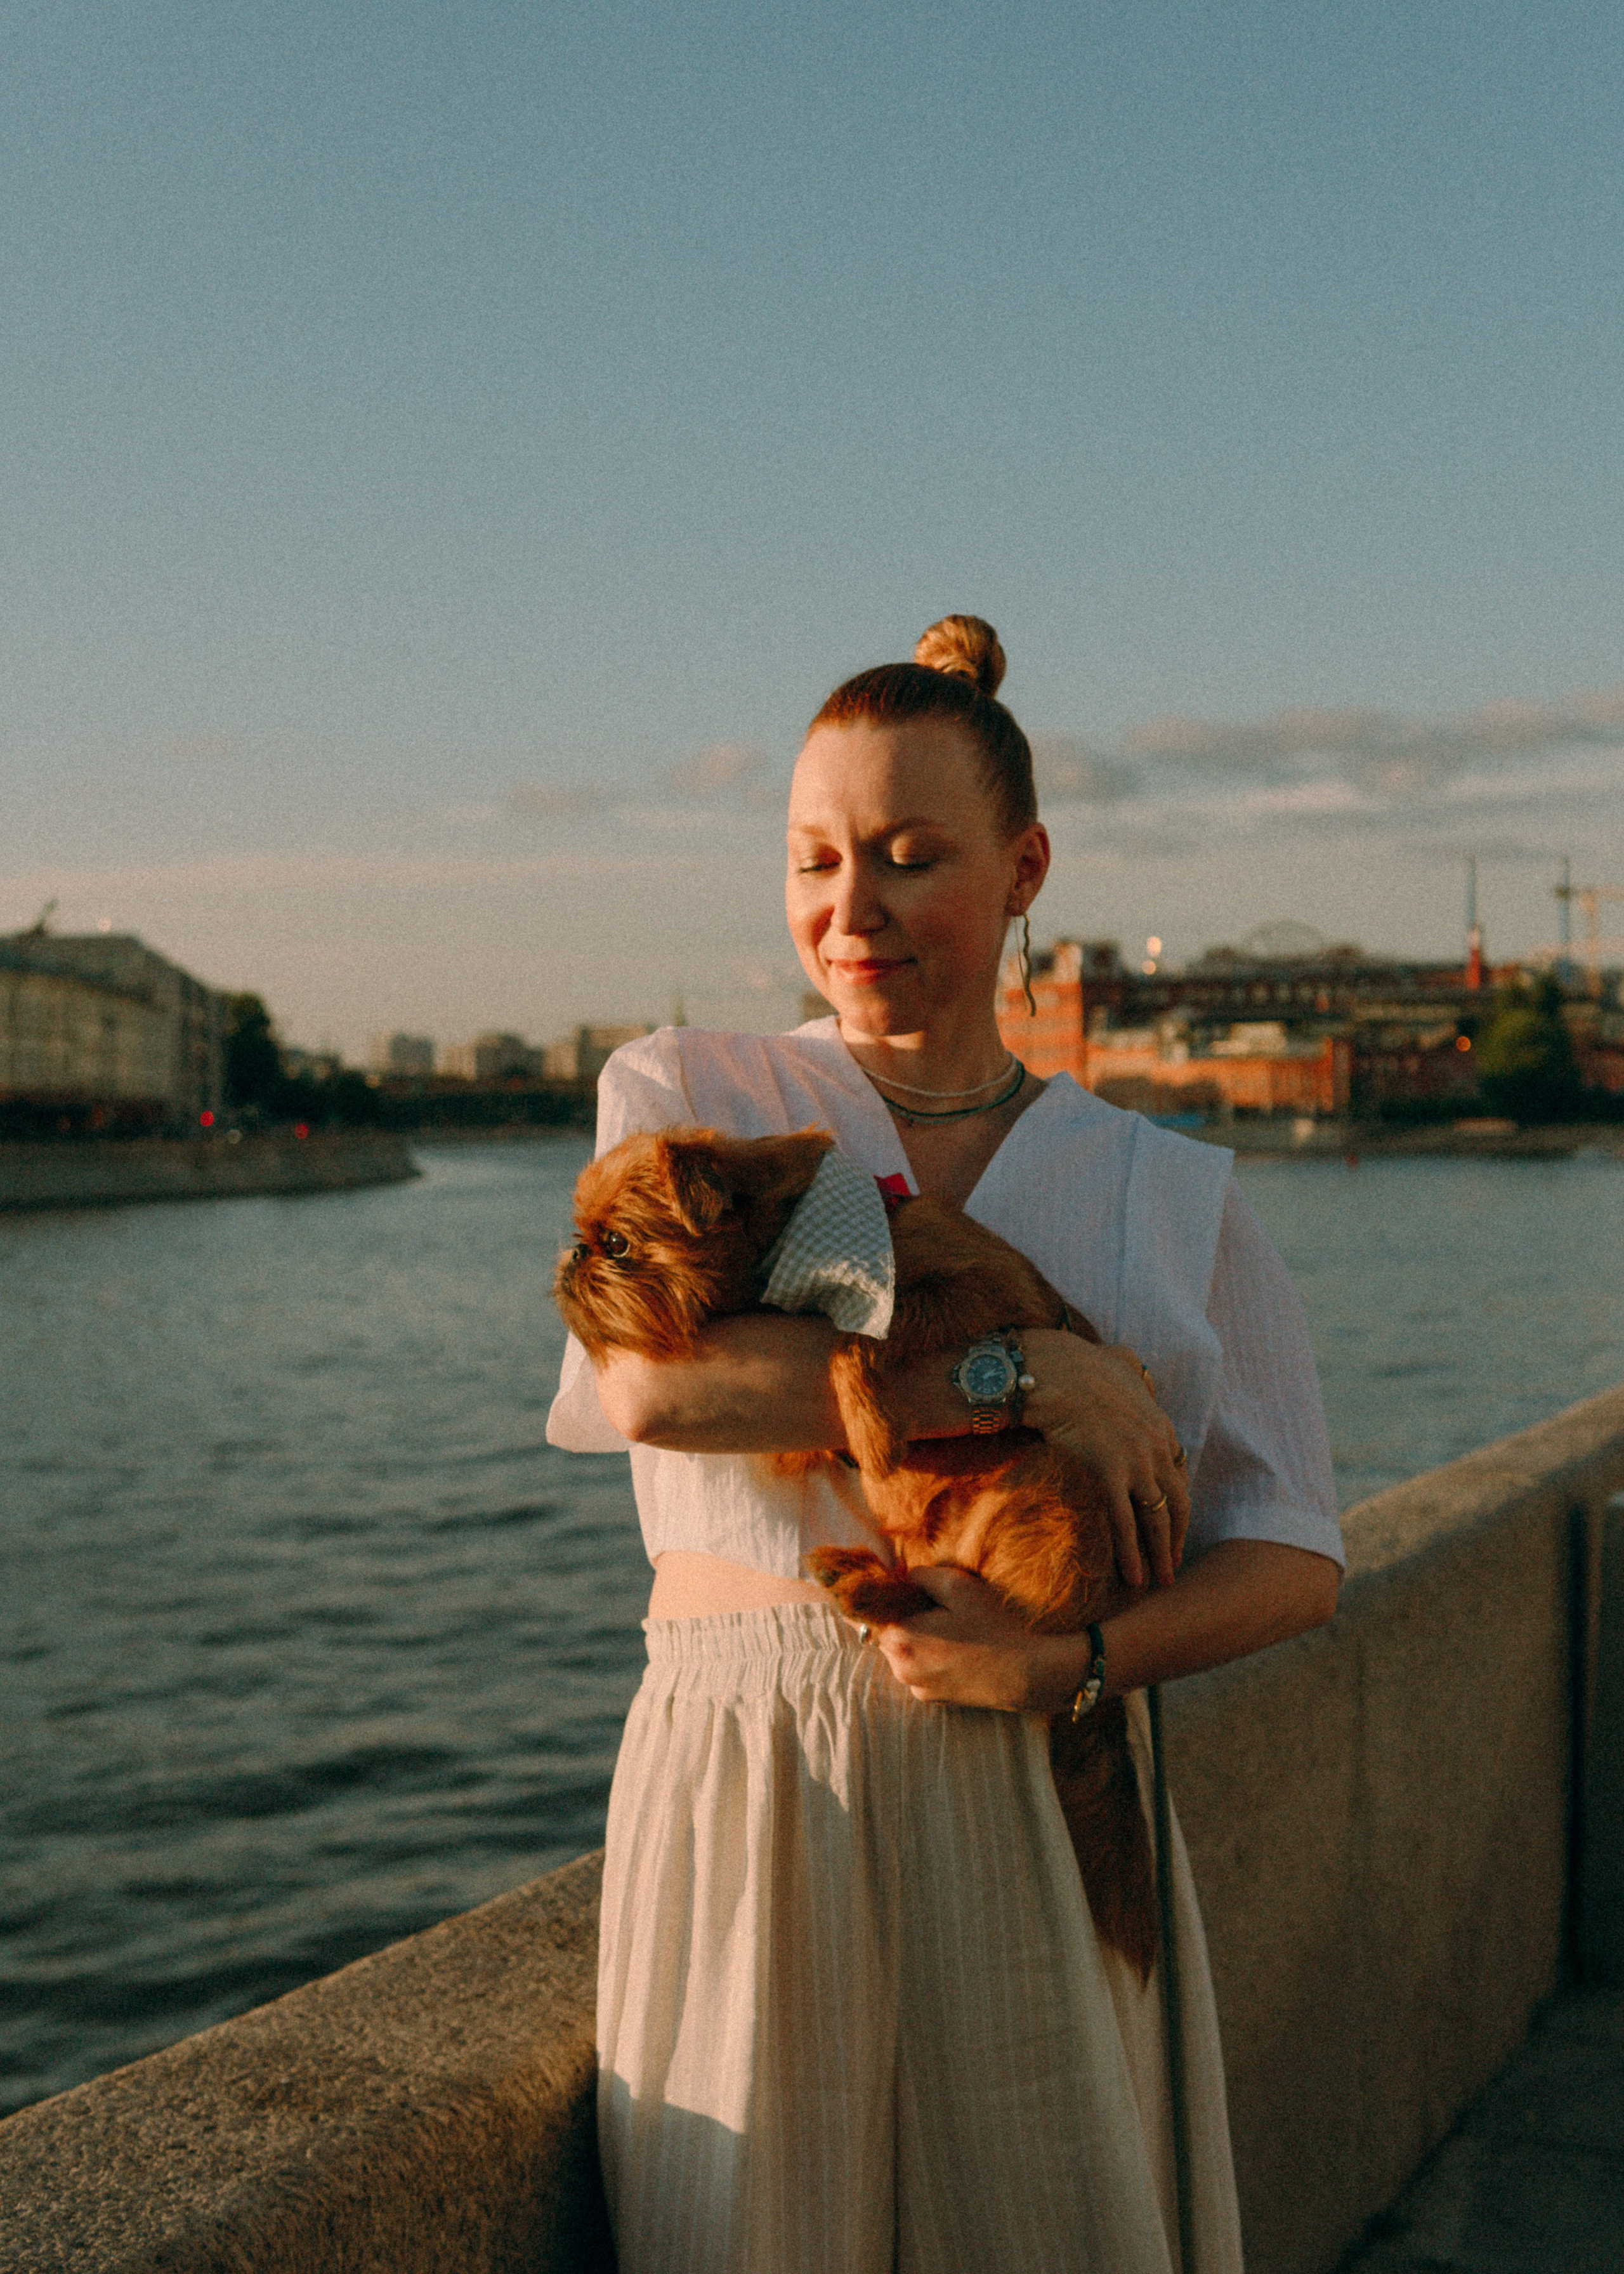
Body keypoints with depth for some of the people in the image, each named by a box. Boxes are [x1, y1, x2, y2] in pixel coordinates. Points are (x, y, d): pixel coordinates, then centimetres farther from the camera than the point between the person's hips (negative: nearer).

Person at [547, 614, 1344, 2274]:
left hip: (1041, 1806, 1)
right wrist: (1031, 1378, -18)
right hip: (751, 1792, -1)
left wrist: (1072, 1663, -15)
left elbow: (1293, 1563, 3)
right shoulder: (683, 1098, 3)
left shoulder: (1167, 1195, 6)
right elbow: (651, 1377, -17)